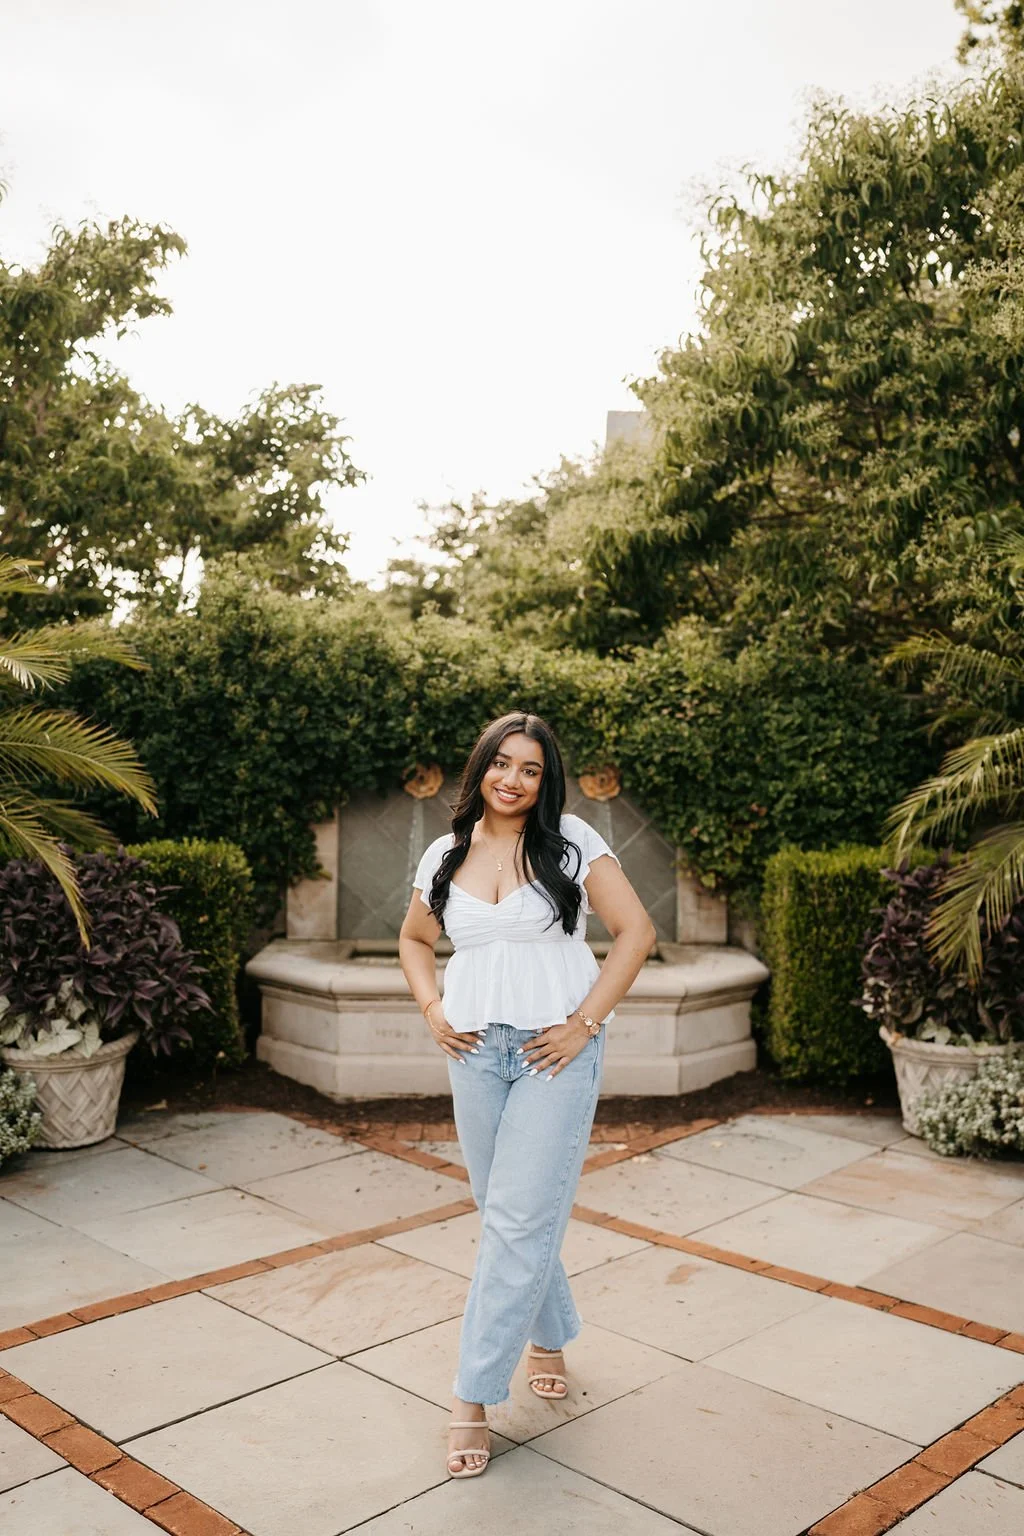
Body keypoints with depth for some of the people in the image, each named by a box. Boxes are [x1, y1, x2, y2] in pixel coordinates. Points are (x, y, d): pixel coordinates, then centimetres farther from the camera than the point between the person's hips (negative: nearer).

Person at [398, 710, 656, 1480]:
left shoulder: (572, 842, -5)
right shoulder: (446, 854, 6)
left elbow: (637, 930, -6)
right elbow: (414, 939, 21)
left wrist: (586, 1022, -11)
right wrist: (432, 1009, 5)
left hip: (556, 1051, -4)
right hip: (475, 1049, 4)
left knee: (520, 1219, -6)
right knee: (509, 1210, 15)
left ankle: (474, 1398, 4)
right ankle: (550, 1336, 39)